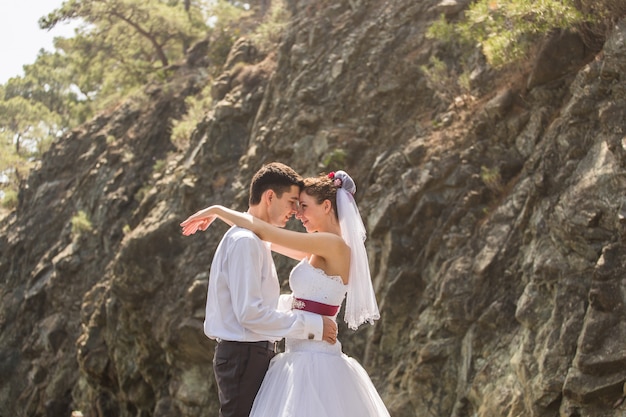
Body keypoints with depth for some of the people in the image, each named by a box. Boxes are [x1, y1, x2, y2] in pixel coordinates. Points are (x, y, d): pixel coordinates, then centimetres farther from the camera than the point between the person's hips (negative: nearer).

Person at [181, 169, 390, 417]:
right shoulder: (320, 252, 14)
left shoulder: (334, 245, -13)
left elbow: (263, 231, -14)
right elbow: (269, 239, 25)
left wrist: (217, 210, -1)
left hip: (313, 361, -9)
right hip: (306, 358, 9)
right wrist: (219, 216, 27)